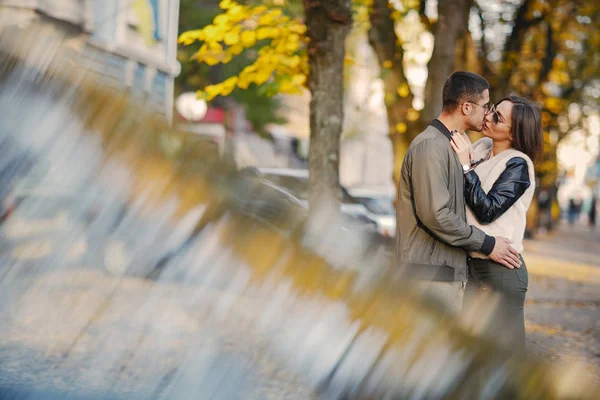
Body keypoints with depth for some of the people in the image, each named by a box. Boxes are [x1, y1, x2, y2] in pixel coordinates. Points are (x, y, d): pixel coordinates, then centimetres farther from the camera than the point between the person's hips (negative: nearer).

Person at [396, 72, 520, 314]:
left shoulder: (448, 146, 21)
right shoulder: (430, 146, -13)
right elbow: (434, 215, -21)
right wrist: (486, 244, -14)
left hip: (448, 272, 10)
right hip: (431, 274, -10)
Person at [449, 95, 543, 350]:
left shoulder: (518, 165, -12)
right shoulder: (480, 148, 6)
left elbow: (488, 210, -20)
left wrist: (466, 167, -18)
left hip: (501, 269, -7)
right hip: (469, 263, 7)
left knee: (506, 349, 0)